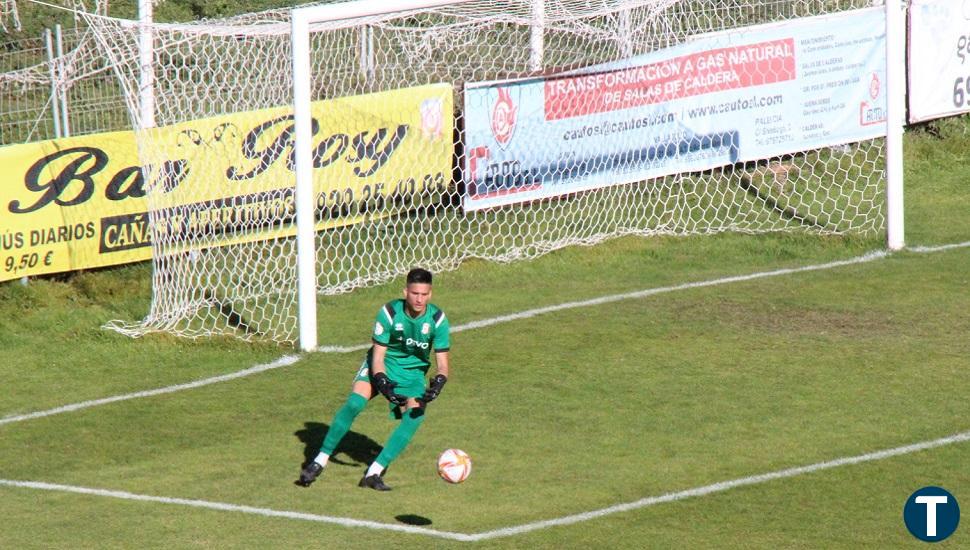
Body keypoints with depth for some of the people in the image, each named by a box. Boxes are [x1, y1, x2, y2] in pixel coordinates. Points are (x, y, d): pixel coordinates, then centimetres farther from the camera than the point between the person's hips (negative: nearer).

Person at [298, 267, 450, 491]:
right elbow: (378, 357, -17)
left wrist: (437, 385, -35)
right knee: (354, 404, -24)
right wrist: (383, 385, -34)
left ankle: (374, 473, -23)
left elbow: (442, 365, -13)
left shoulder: (438, 319, -17)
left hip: (413, 374, 1)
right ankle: (319, 462, -13)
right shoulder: (389, 313, -21)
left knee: (415, 416, -25)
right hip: (382, 365, -1)